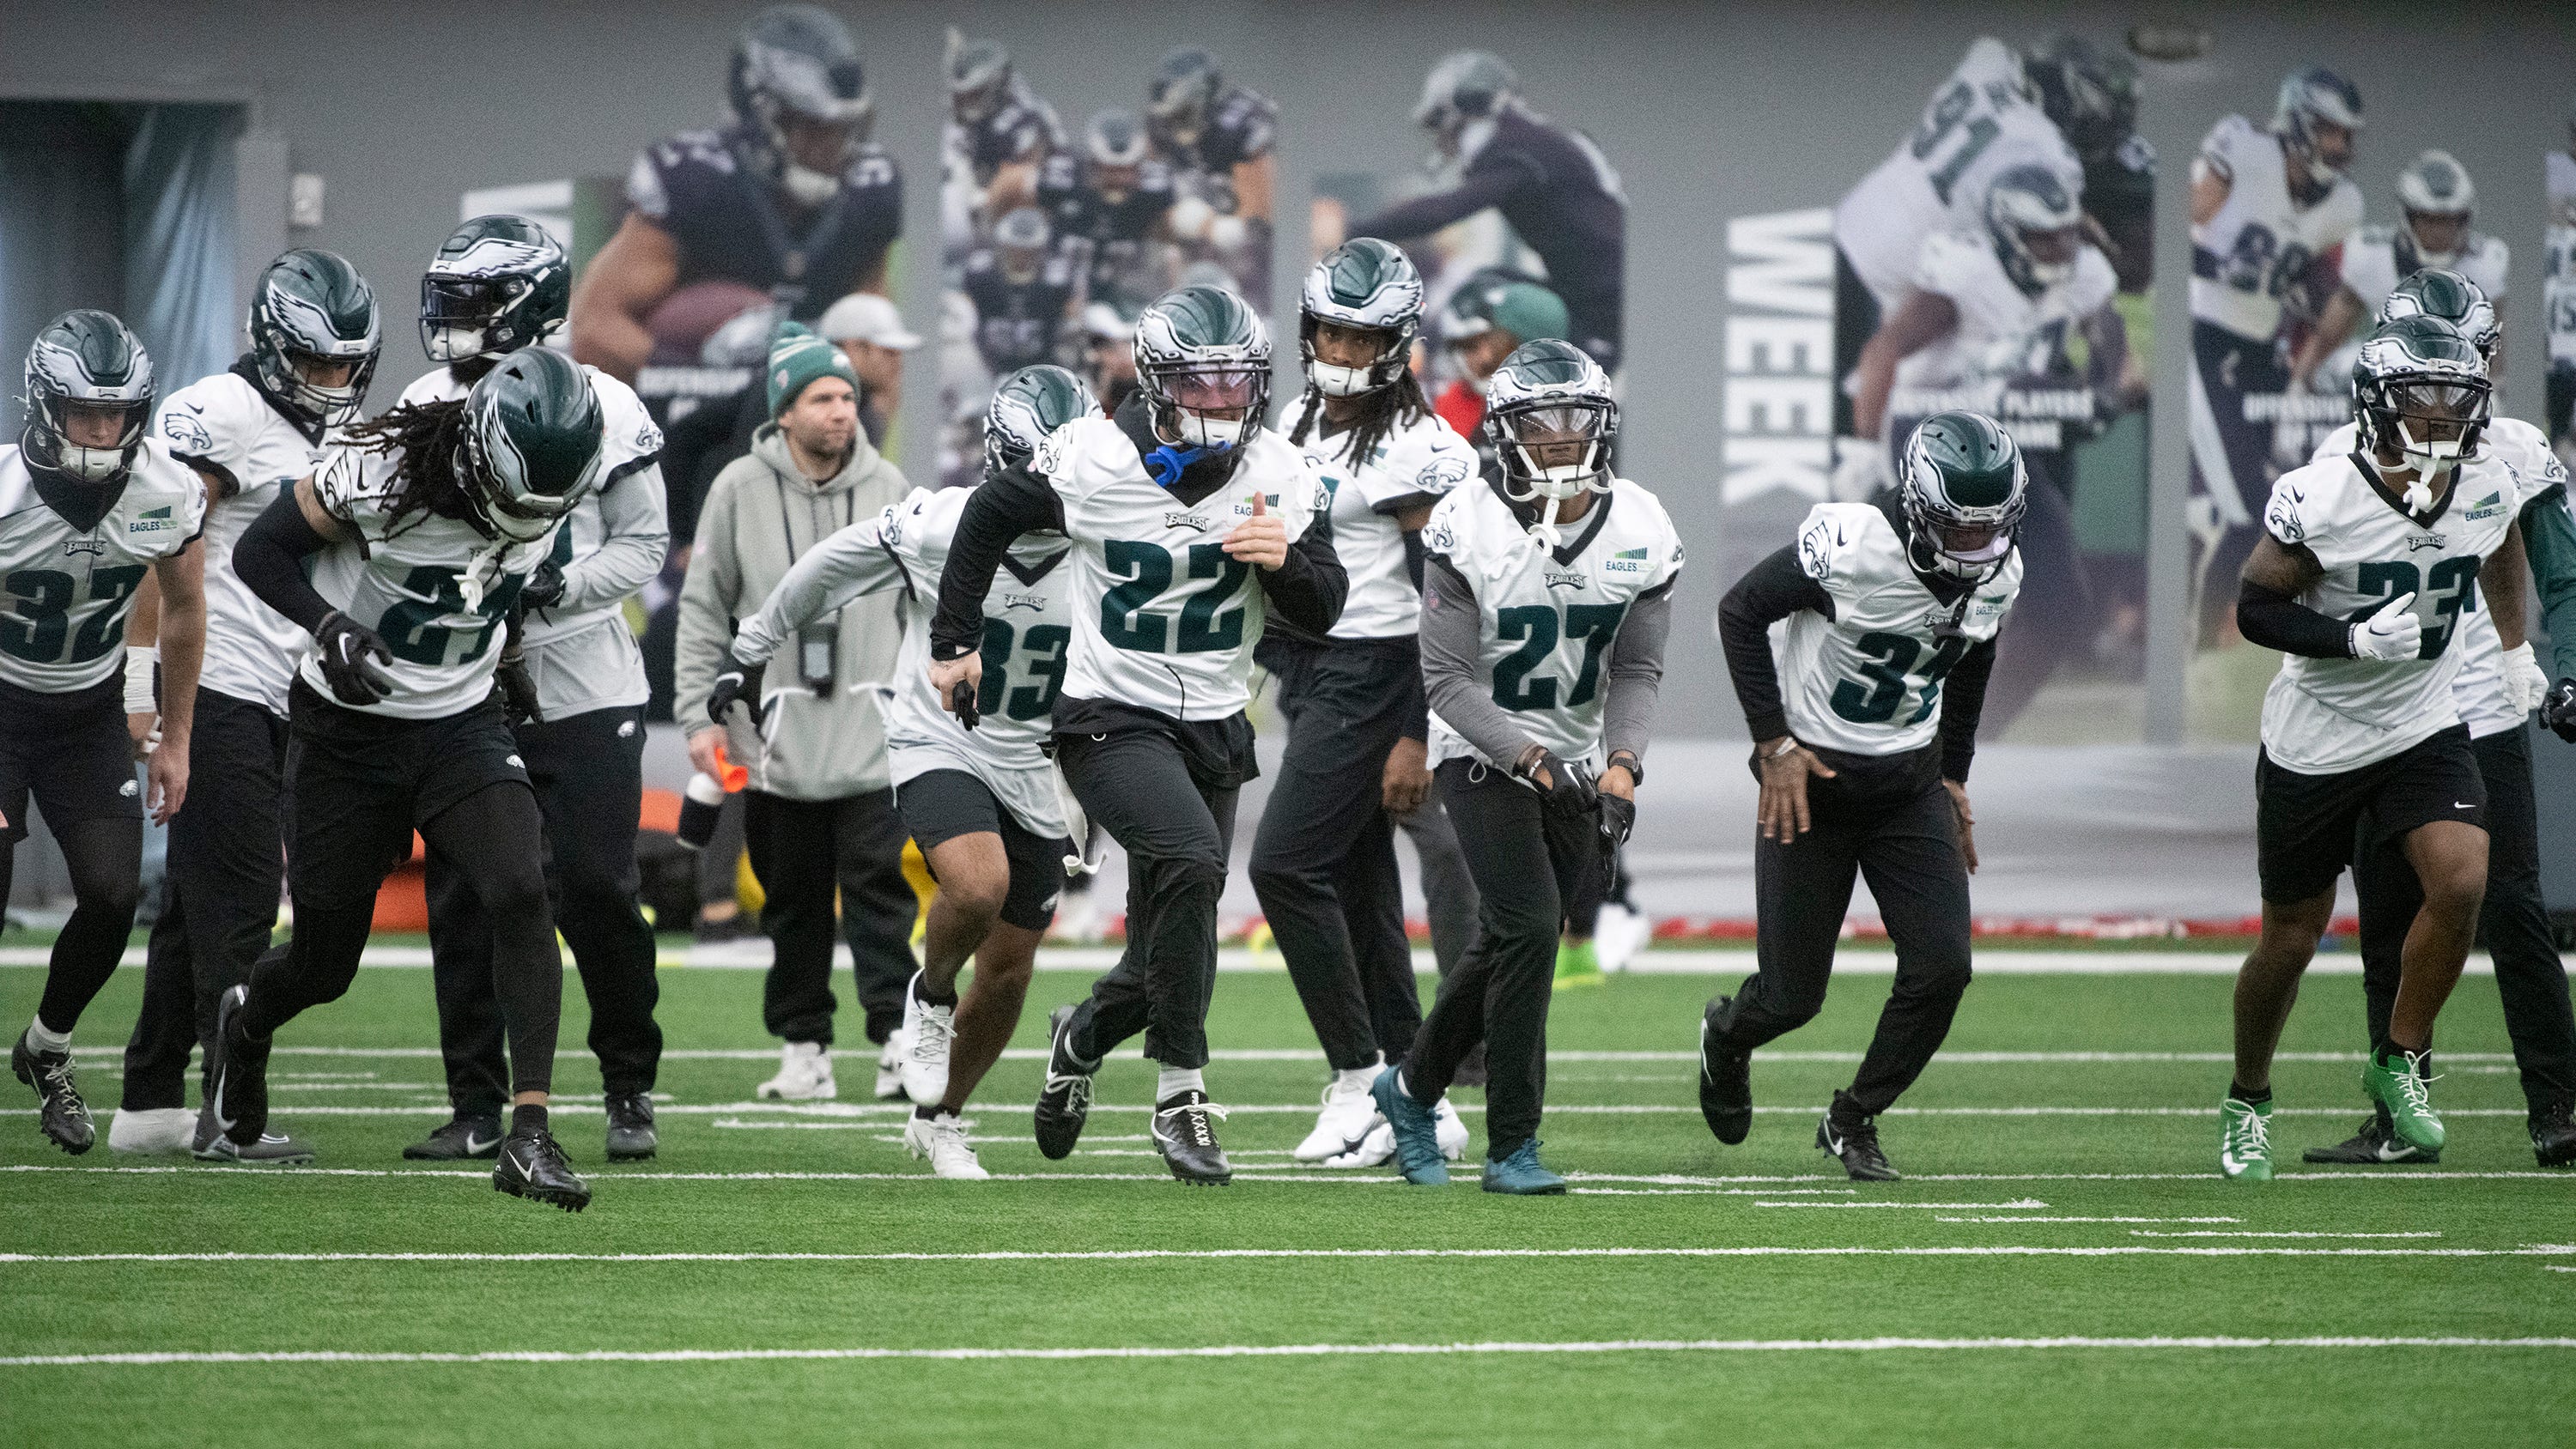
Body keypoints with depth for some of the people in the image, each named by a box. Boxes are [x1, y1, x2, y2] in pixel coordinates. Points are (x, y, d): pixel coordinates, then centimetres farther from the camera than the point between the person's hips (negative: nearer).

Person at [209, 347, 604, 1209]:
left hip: (461, 725, 3)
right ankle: (245, 1025, 46)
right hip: (346, 735, -3)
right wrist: (330, 628, -31)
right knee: (325, 966, 8)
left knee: (521, 893, -23)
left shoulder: (546, 502, -10)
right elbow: (260, 552, -15)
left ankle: (528, 1136, -24)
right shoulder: (386, 475, -25)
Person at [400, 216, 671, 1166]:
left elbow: (644, 545, -2)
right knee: (462, 900, 1)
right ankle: (477, 1108, 9)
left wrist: (560, 585, -18)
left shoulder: (598, 410, -6)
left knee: (597, 892, -6)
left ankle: (630, 1090, 11)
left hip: (582, 693, -3)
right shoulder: (423, 411, 5)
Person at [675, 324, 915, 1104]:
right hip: (777, 735, 0)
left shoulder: (888, 487, 5)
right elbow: (702, 608, 5)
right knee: (793, 900, 5)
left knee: (879, 886, -8)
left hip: (872, 734, 0)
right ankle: (804, 1045, 12)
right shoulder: (739, 491, 1)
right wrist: (700, 712, -1)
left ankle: (898, 1039, -8)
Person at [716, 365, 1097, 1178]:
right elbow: (826, 571, 0)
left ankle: (939, 1119, 30)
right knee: (978, 886, -32)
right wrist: (752, 651, 11)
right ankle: (930, 997, -1)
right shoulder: (936, 530, -17)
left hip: (1035, 774, 4)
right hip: (940, 750, -4)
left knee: (1007, 976, 7)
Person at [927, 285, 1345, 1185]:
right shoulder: (1092, 460, -13)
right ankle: (1181, 1093, -22)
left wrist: (1285, 560, -25)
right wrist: (955, 642, 9)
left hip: (1214, 729, 4)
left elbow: (1322, 613, -3)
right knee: (1192, 857, -31)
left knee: (1168, 956, 8)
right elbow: (990, 518, 5)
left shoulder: (1278, 478, -6)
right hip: (1111, 722, -4)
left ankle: (1081, 1038, 43)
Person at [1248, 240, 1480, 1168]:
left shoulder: (1417, 449, -13)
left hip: (1371, 675, -9)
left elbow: (1443, 605, -15)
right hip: (1308, 673, 9)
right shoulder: (1300, 428, 13)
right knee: (1359, 892, 8)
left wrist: (1417, 736, -18)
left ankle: (1360, 1080, -8)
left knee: (1287, 864, -15)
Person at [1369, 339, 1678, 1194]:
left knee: (1505, 950, 8)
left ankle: (1411, 1089, 34)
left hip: (1577, 761, 4)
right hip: (1482, 752, -4)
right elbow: (1449, 680, -18)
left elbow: (1635, 672, -4)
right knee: (1529, 931, -17)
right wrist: (1536, 762, -28)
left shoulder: (1640, 533, -8)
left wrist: (1620, 766, -21)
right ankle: (1512, 1147, -8)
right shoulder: (1468, 531, -19)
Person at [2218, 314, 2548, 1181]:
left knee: (2462, 883, -21)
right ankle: (2248, 1102, 32)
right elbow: (2256, 611, -14)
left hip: (2426, 729, 3)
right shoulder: (2319, 501, -22)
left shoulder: (2487, 487, -9)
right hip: (2316, 742, -3)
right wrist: (2356, 638, -28)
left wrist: (2516, 650, 22)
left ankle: (2400, 1063, 1)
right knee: (2291, 939, 7)